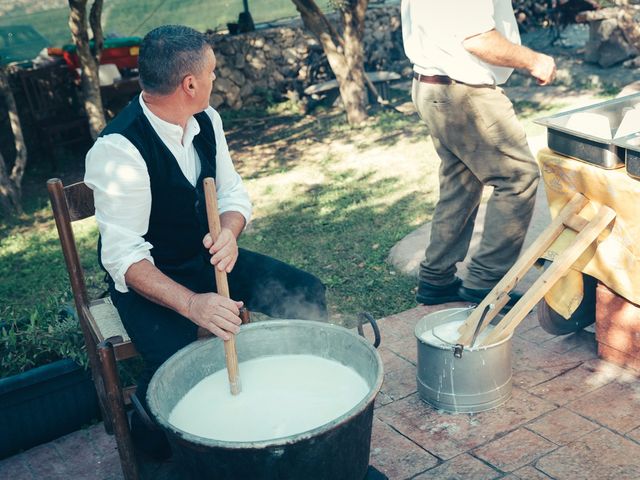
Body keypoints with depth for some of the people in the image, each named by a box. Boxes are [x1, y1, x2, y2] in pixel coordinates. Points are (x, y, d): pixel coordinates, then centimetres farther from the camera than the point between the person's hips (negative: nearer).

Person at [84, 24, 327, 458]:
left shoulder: (206, 120, -4)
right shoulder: (118, 149, -26)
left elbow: (233, 192, 4)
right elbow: (124, 255, -27)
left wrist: (228, 232, -22)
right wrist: (191, 304, -42)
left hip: (208, 256, 7)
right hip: (148, 278, -7)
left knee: (307, 295, -6)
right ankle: (149, 446, 1)